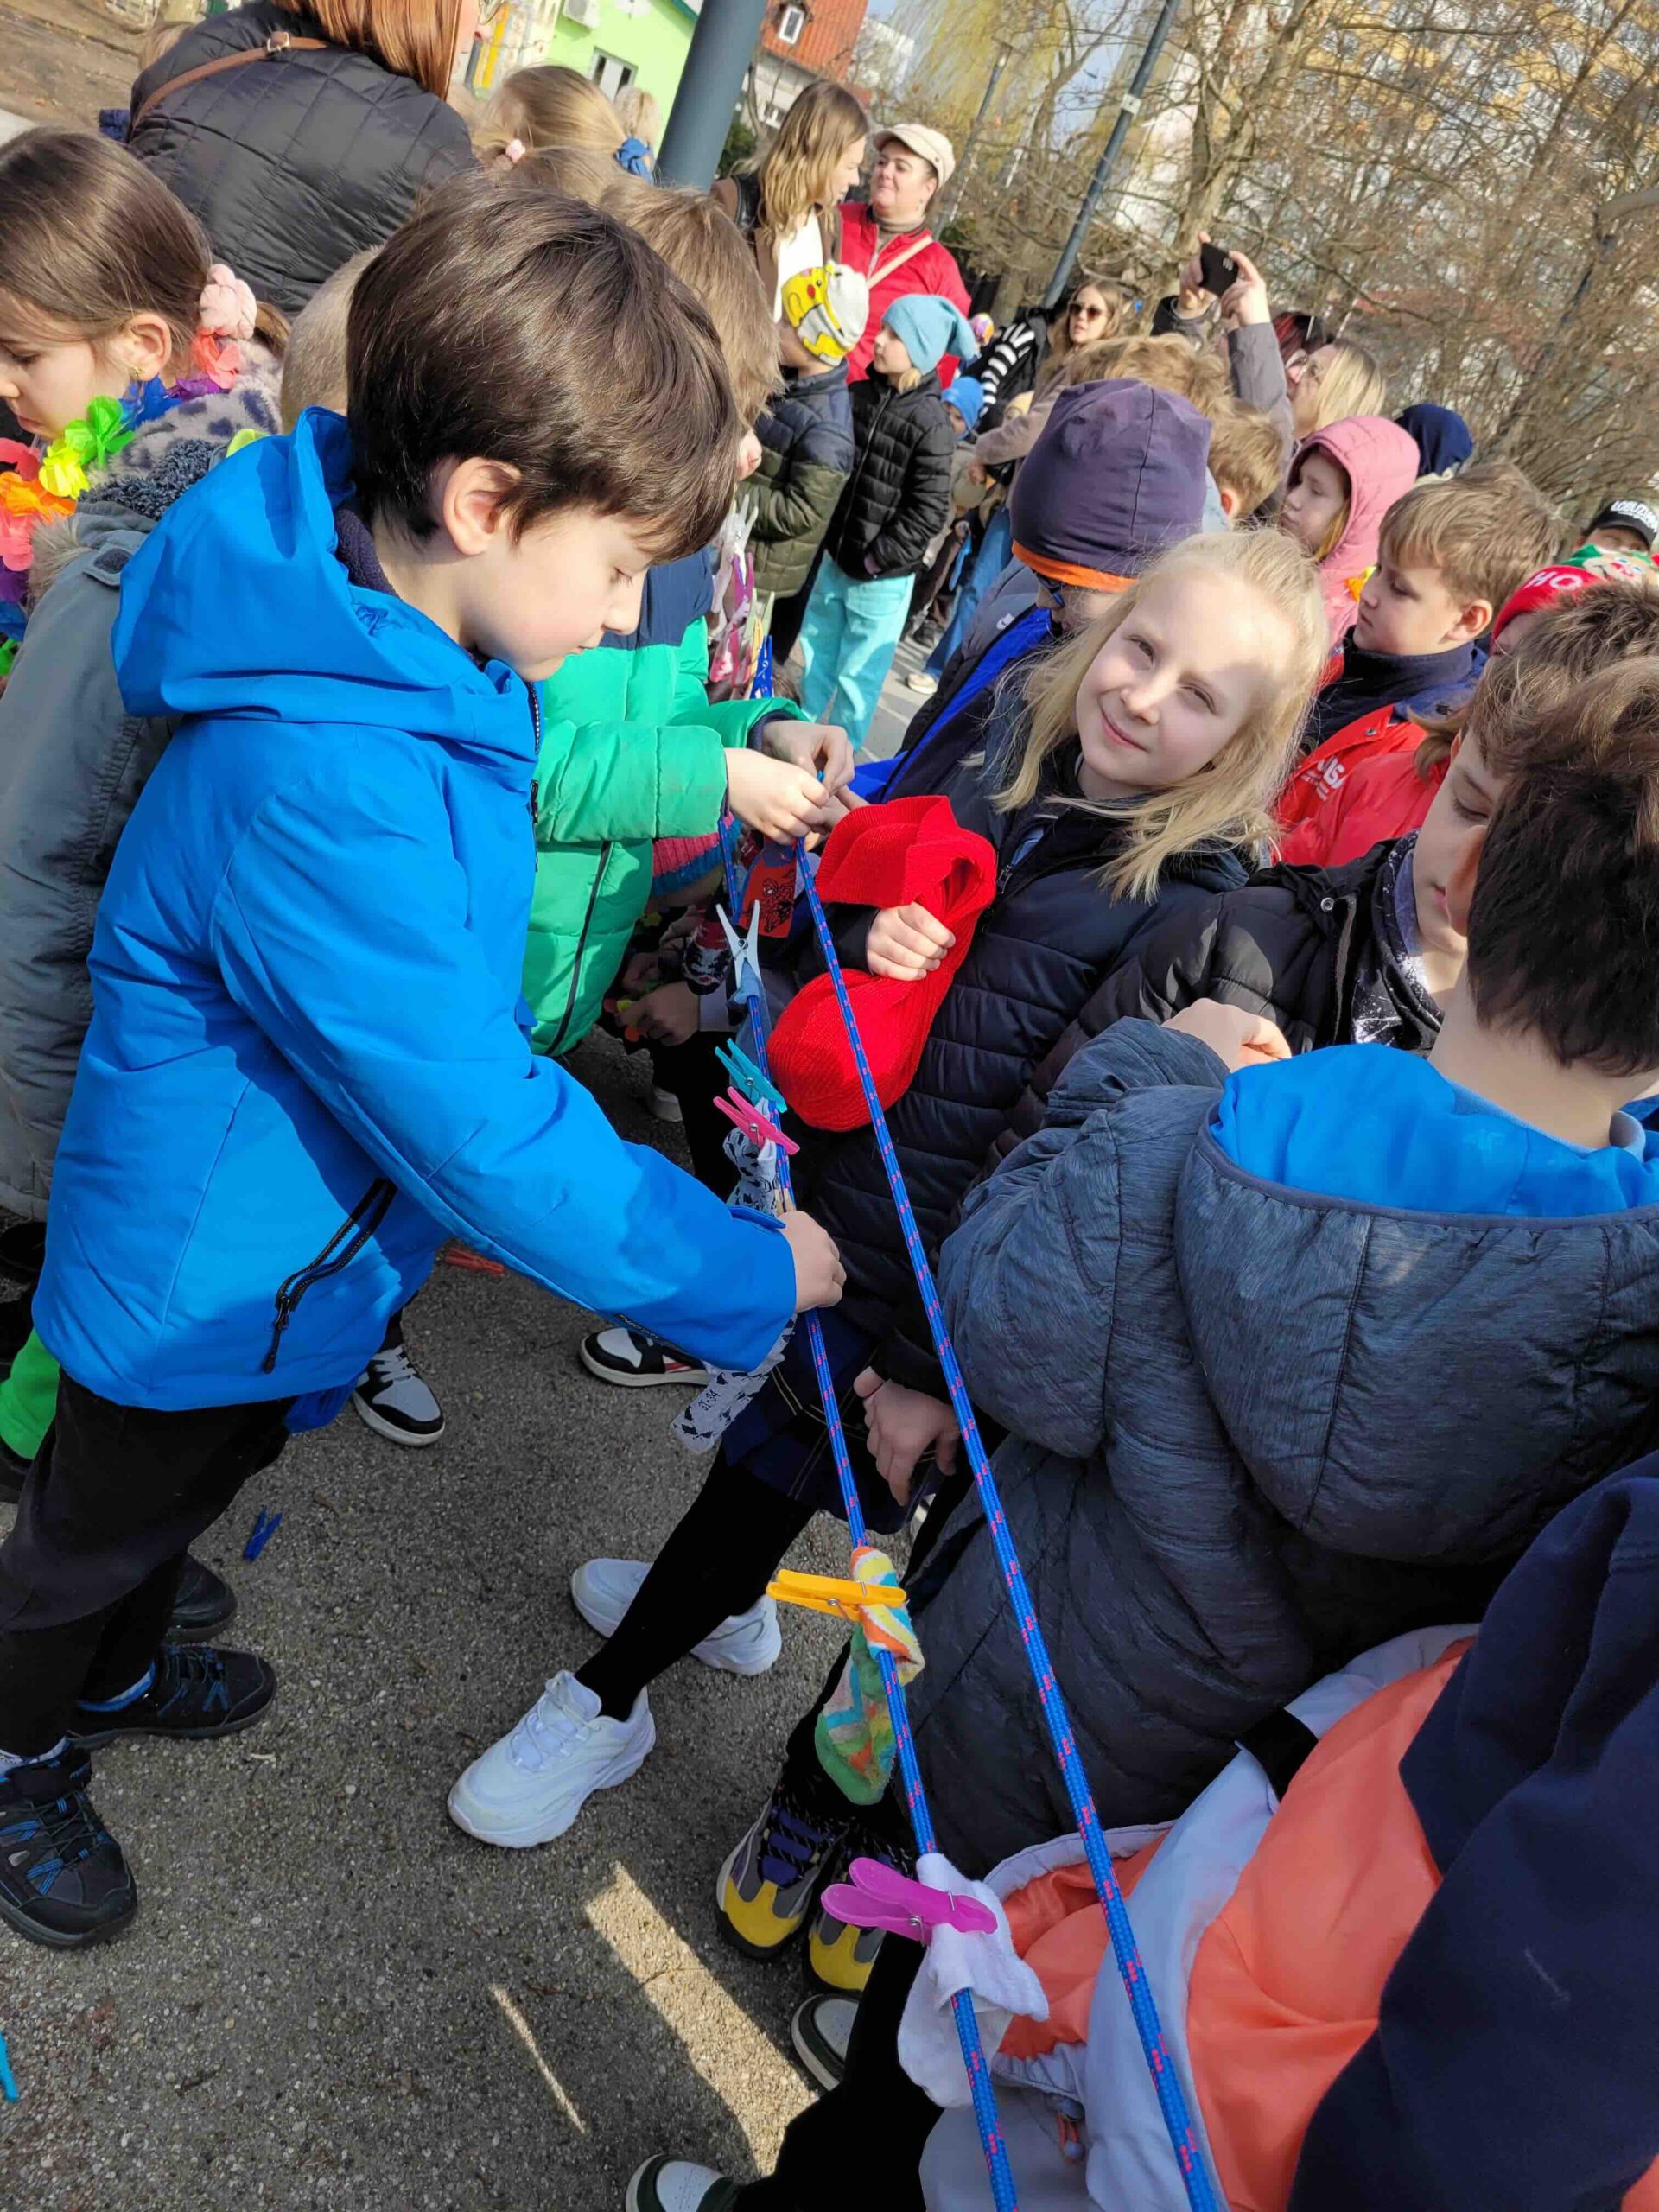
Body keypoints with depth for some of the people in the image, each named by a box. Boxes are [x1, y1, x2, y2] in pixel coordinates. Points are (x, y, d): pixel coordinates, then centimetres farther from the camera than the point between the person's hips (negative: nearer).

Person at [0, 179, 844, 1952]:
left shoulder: (414, 640, -11)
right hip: (210, 1275, -8)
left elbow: (528, 757, 14)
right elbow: (481, 1128, -36)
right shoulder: (317, 781, -41)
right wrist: (748, 1273, -25)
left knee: (190, 1486, 34)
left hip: (289, 1237, 9)